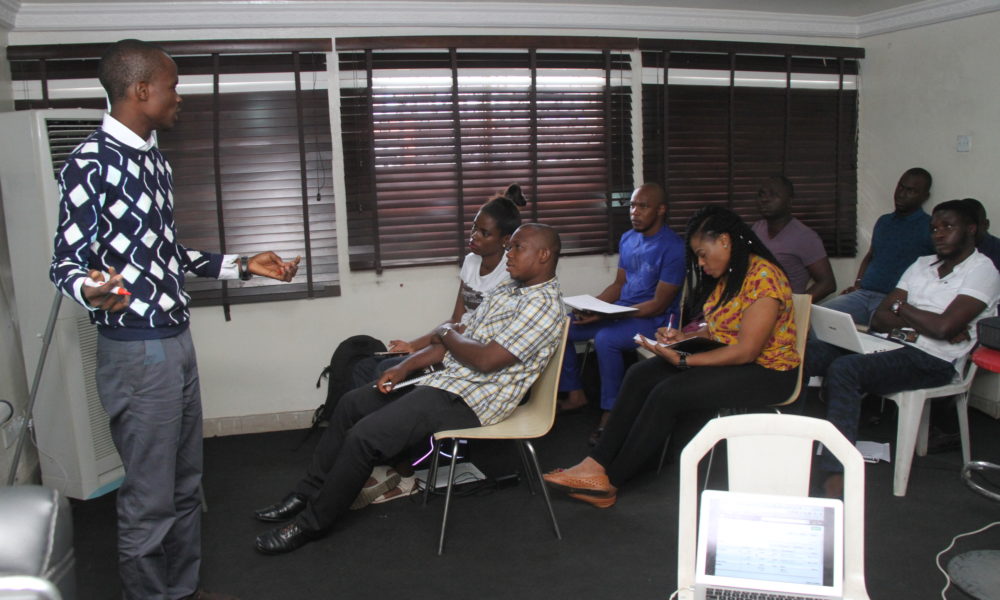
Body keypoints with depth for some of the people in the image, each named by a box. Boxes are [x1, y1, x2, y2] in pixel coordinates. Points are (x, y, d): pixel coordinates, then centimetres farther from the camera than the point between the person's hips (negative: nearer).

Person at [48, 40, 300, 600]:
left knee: (186, 483, 18)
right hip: (136, 349, -9)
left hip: (178, 340, 9)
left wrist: (244, 265, 18)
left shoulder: (154, 160, 13)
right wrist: (90, 290, -38)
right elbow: (67, 262, -15)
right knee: (151, 496, 2)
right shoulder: (91, 162, -14)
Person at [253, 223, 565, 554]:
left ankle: (312, 523, 0)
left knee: (364, 436, -19)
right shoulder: (506, 291, 13)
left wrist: (447, 334, -6)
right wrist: (404, 366, 3)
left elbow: (485, 360, -25)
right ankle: (308, 493, 21)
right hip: (445, 379, 10)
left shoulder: (545, 306, -18)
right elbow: (461, 337, 12)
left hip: (468, 402, -10)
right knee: (351, 403, 11)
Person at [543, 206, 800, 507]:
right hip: (730, 360, 9)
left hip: (766, 372, -9)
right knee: (641, 375, -10)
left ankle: (609, 481, -15)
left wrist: (683, 361, -24)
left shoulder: (762, 278, -20)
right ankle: (597, 464, -15)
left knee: (668, 393, -25)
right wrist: (684, 336, -1)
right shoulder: (727, 274, 9)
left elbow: (746, 351, -24)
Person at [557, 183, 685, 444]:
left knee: (605, 338, -35)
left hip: (655, 319, -8)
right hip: (619, 309, 8)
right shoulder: (628, 239, 9)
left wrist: (606, 315, -25)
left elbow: (659, 305, -19)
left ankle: (610, 413, -20)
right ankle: (574, 393, 11)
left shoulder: (672, 248, -16)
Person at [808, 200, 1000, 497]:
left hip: (933, 361, -7)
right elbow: (879, 318, 10)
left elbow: (944, 327, -18)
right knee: (812, 352, -12)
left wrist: (901, 307, -1)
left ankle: (840, 471, -32)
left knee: (844, 369, -31)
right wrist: (922, 326, -8)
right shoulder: (922, 264, 20)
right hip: (894, 347, 7)